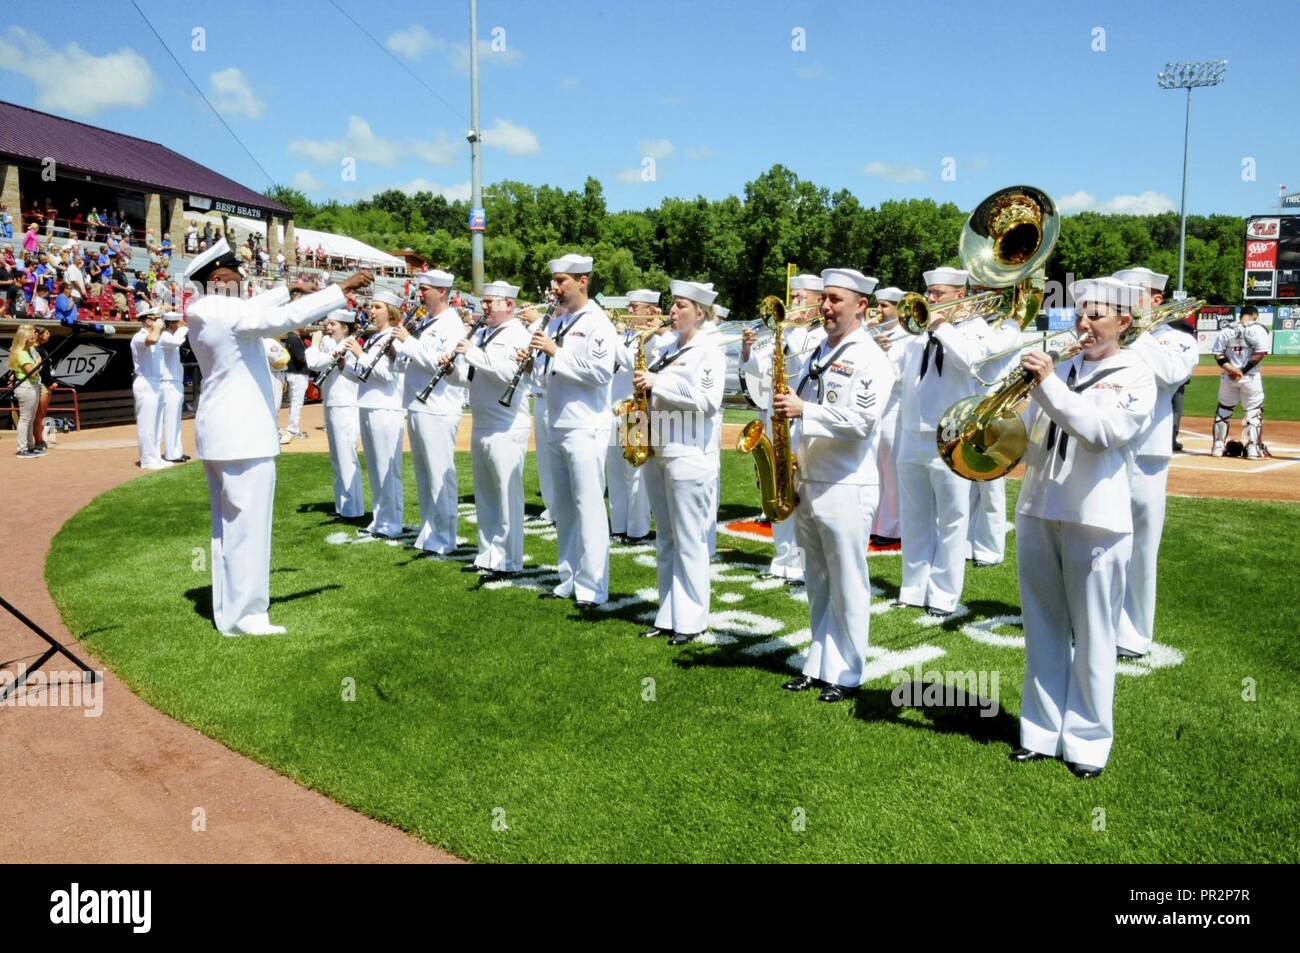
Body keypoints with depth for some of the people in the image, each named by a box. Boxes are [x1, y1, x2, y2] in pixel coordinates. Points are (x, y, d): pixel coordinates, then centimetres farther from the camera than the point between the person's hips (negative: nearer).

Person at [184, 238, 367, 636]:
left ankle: (227, 611, 21)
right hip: (242, 433, -10)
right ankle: (245, 615, 2)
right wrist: (343, 288, -23)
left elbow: (255, 311, 27)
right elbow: (286, 317, -27)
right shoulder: (229, 312, -18)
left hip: (219, 432, 10)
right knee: (248, 525, -4)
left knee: (227, 525, 14)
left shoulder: (207, 315, 10)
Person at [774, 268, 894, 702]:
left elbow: (861, 421, -21)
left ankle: (846, 674, 12)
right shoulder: (818, 352, 15)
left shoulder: (870, 358, -9)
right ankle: (818, 665, 24)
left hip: (846, 487, -8)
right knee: (817, 584, 15)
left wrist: (804, 410, -24)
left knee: (847, 586, 1)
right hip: (808, 484, 8)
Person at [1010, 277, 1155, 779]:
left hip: (1094, 521, -5)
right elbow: (1028, 431, 14)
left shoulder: (1136, 376, -1)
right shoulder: (1061, 367, 12)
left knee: (1091, 637, 3)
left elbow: (1102, 431, -18)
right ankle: (1041, 729, 22)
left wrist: (1048, 383, -22)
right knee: (1044, 630, 12)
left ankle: (1087, 740, 15)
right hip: (1037, 513, 5)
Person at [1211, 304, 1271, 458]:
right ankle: (1253, 448, 4)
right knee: (1253, 411, 6)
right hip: (1251, 377, -3)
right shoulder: (1258, 329, -5)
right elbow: (1260, 354, -13)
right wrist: (1244, 370, -11)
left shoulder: (1226, 330, 6)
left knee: (1223, 410, 13)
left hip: (1228, 377, 3)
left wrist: (1231, 369, -11)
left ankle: (1218, 446, 15)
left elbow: (1218, 354, -1)